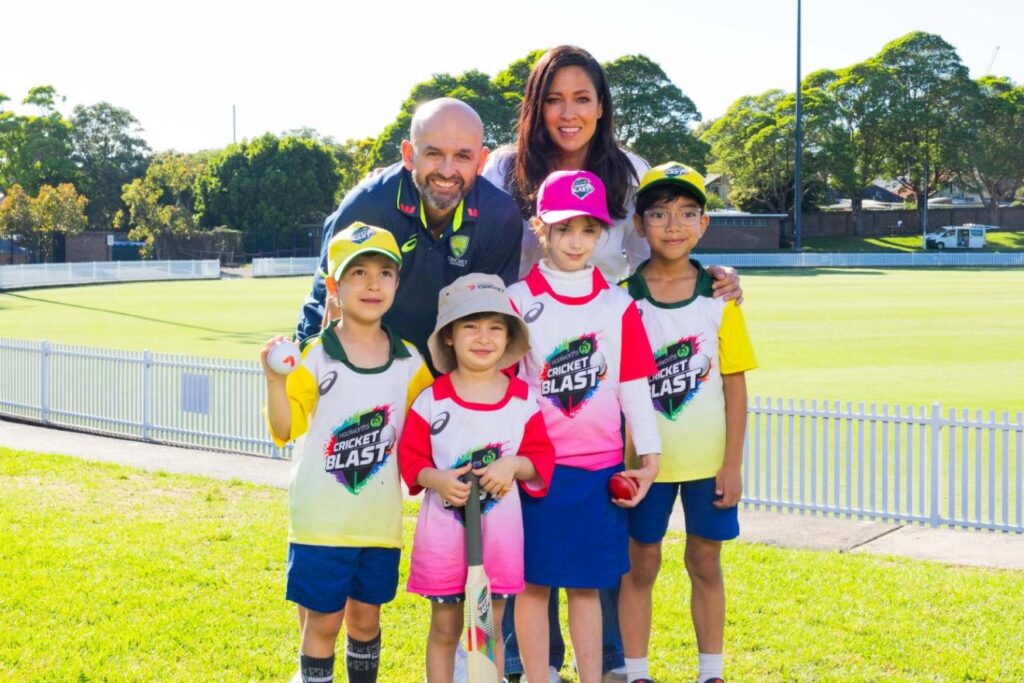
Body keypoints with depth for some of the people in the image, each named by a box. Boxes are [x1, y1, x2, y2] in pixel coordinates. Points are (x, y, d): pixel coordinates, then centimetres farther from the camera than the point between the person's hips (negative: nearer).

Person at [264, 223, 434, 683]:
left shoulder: (410, 362, 3)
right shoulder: (316, 357, -9)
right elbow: (286, 430, -12)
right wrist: (276, 381, -26)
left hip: (380, 520, 4)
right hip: (321, 519, -3)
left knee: (366, 617, 16)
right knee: (322, 622, 4)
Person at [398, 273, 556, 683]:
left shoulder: (523, 399, -2)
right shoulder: (432, 400, -6)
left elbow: (542, 457, 1)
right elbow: (409, 458, -3)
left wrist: (514, 465, -18)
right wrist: (435, 479, -22)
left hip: (499, 529, 1)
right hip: (443, 528, -1)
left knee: (492, 629, 11)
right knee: (445, 627, 11)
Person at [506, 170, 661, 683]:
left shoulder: (618, 305, 4)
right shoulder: (518, 301, -3)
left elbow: (633, 385, 6)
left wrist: (649, 457, 4)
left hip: (599, 466, 2)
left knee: (586, 584, 10)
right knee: (533, 582, 4)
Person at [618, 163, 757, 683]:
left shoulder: (718, 296, -3)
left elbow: (734, 386, -1)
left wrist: (732, 463, -4)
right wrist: (621, 462, -7)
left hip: (708, 458, 1)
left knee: (705, 563, 12)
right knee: (640, 566, 9)